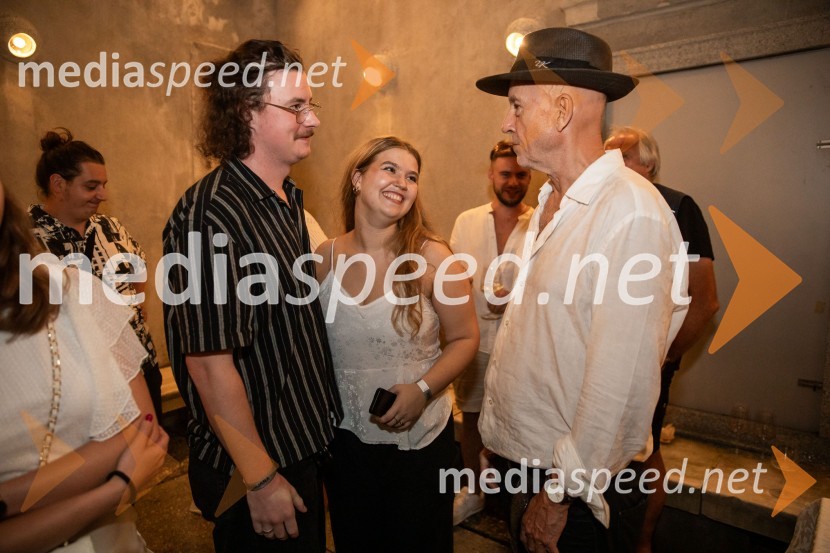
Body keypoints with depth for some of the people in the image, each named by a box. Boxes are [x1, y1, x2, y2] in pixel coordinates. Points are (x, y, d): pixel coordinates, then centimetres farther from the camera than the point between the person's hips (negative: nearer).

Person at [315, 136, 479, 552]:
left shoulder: (431, 257, -14)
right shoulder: (325, 258, -5)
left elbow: (465, 338, -8)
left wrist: (423, 390, -21)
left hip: (419, 438, -2)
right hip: (344, 437, 3)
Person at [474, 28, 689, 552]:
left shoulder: (632, 212, -22)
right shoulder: (550, 204, 5)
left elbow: (620, 381, -24)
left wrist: (562, 495, -15)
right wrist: (495, 434, 11)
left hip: (580, 489, -8)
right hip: (520, 460, 8)